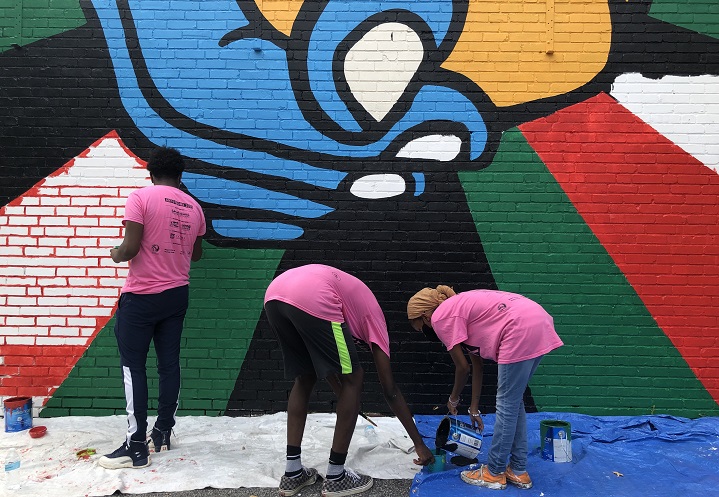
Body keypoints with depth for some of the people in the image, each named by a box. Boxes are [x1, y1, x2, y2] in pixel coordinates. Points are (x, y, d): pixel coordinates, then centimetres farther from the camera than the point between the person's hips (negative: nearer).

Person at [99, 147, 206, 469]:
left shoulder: (140, 197, -10)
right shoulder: (193, 206, 7)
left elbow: (130, 248, -17)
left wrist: (116, 255, 5)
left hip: (142, 296, -6)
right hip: (177, 294, 6)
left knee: (133, 367, 1)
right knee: (169, 364, 11)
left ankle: (136, 447, 3)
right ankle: (163, 433, 21)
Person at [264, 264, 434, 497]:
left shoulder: (343, 288, 40)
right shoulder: (372, 317, 23)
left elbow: (325, 363, 42)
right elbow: (389, 389, 21)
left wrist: (345, 401, 51)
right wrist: (419, 443, 28)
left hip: (274, 295, 8)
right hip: (312, 301, -8)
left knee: (305, 377, 25)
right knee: (352, 380, 12)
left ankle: (292, 473, 29)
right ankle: (335, 477, 21)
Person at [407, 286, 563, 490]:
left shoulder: (440, 317, -2)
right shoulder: (458, 308, 24)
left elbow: (462, 367, 3)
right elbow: (477, 364, 26)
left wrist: (453, 400, 21)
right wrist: (474, 409, 30)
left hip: (522, 330, -10)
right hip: (538, 322, 10)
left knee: (507, 404, 3)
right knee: (514, 401, 19)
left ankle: (494, 473, 17)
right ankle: (518, 470, 27)